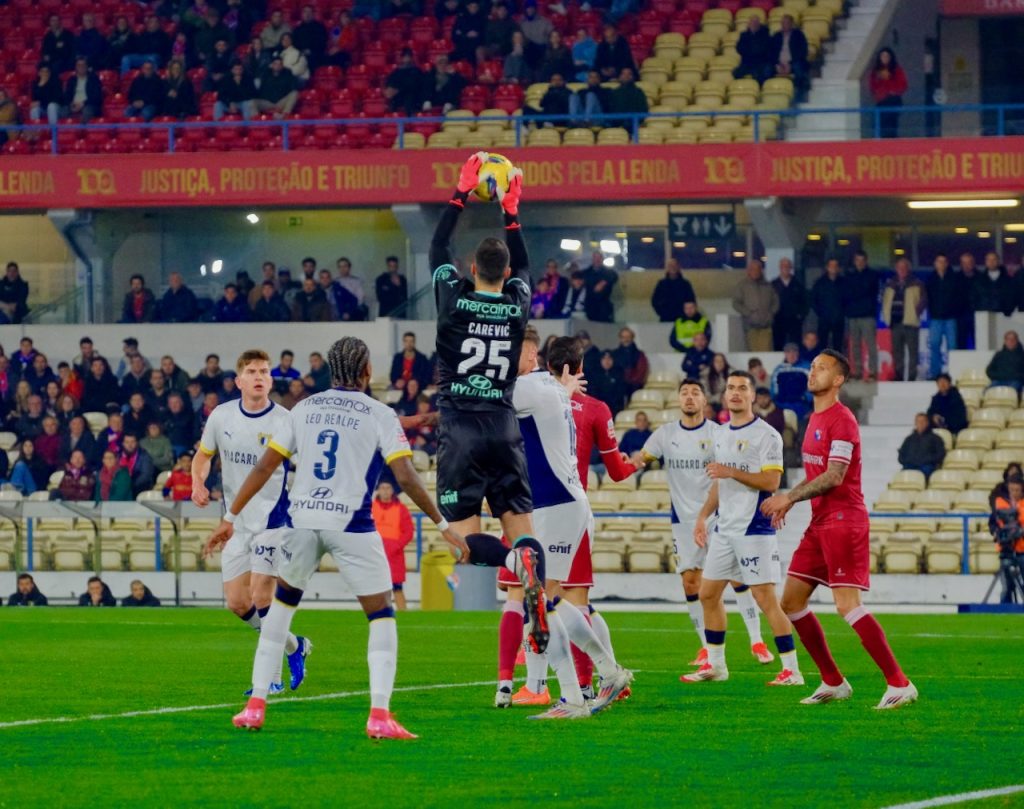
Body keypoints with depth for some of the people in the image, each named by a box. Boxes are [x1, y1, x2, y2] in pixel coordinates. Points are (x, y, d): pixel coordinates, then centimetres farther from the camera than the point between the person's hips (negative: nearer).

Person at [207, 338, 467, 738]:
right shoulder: (379, 415, 0)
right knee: (381, 615, 7)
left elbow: (264, 468, 9)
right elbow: (406, 478, -8)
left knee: (283, 601, 24)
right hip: (351, 525, -4)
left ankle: (256, 705, 20)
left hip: (302, 521, 4)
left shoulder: (304, 409, 10)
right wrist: (444, 525, -1)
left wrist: (230, 518, 16)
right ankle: (379, 714, -8)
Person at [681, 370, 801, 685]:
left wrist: (733, 472, -23)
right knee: (708, 594, 10)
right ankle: (715, 665, 21)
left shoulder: (766, 435, -10)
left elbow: (771, 481, -17)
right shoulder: (719, 435, 15)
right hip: (724, 529, 8)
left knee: (765, 598, -11)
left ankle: (791, 670, -7)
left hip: (755, 529, -8)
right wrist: (703, 515, 17)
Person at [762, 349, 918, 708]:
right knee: (791, 601, 9)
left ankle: (899, 684, -14)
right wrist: (790, 500, 13)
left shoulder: (842, 420, -13)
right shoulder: (815, 419, 16)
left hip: (844, 520, -10)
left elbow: (834, 477, -20)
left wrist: (789, 497, -16)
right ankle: (833, 683, 16)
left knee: (847, 605, -17)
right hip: (820, 524, 10)